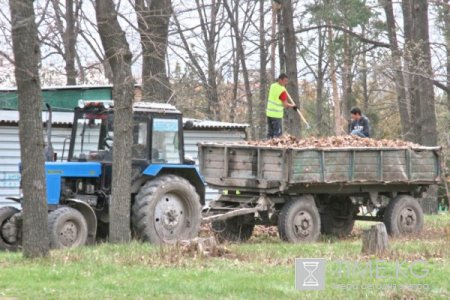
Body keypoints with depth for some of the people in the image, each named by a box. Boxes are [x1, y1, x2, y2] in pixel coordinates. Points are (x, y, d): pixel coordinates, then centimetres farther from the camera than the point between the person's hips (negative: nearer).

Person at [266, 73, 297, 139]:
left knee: (270, 132, 11)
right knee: (277, 133, -3)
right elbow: (285, 104, -16)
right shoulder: (282, 90, -18)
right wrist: (293, 106, 1)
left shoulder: (273, 86, 4)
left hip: (269, 113, 8)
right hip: (277, 114, -8)